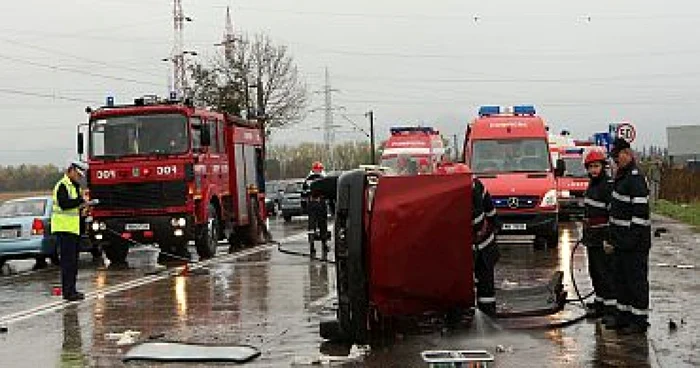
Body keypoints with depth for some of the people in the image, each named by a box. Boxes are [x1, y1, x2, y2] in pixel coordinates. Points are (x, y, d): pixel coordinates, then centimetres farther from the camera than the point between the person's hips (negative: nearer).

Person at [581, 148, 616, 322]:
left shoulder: (609, 185, -14)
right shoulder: (592, 185, 15)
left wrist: (609, 239, -24)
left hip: (603, 240, -10)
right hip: (592, 239, 10)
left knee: (606, 274, -9)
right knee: (595, 273, 16)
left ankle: (611, 308, -6)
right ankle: (599, 303, 26)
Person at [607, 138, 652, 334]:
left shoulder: (636, 178, -16)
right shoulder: (621, 176, 15)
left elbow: (640, 211, -21)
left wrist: (634, 237, -23)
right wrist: (614, 235, 21)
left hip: (635, 241, -10)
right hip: (621, 240, 10)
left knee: (636, 280, -3)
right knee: (621, 279, 16)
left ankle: (640, 320, 4)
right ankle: (624, 316, 26)